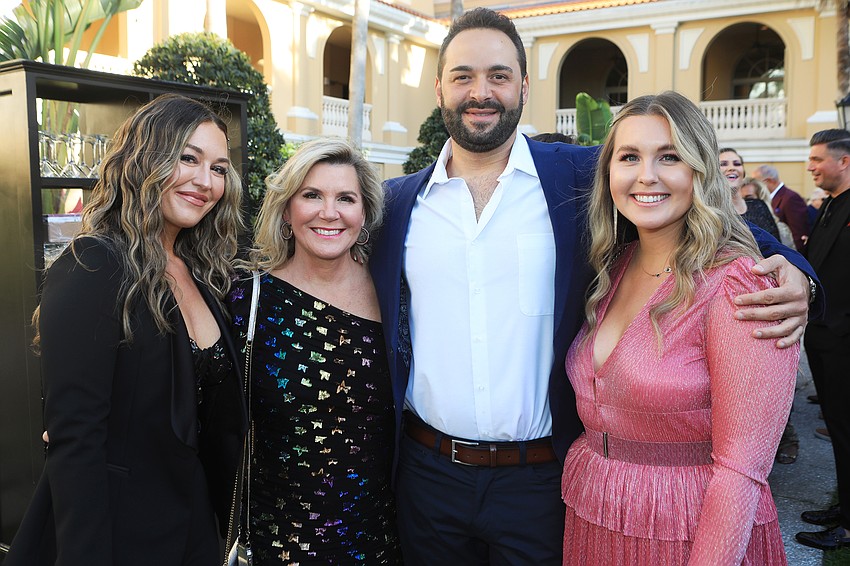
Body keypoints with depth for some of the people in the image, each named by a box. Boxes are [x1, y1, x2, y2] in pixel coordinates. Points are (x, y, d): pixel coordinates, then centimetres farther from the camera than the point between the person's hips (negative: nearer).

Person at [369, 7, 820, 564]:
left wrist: (788, 272, -16)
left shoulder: (581, 176, -4)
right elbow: (379, 327, 10)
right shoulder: (399, 201, 3)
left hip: (540, 477, -2)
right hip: (427, 471, 2)